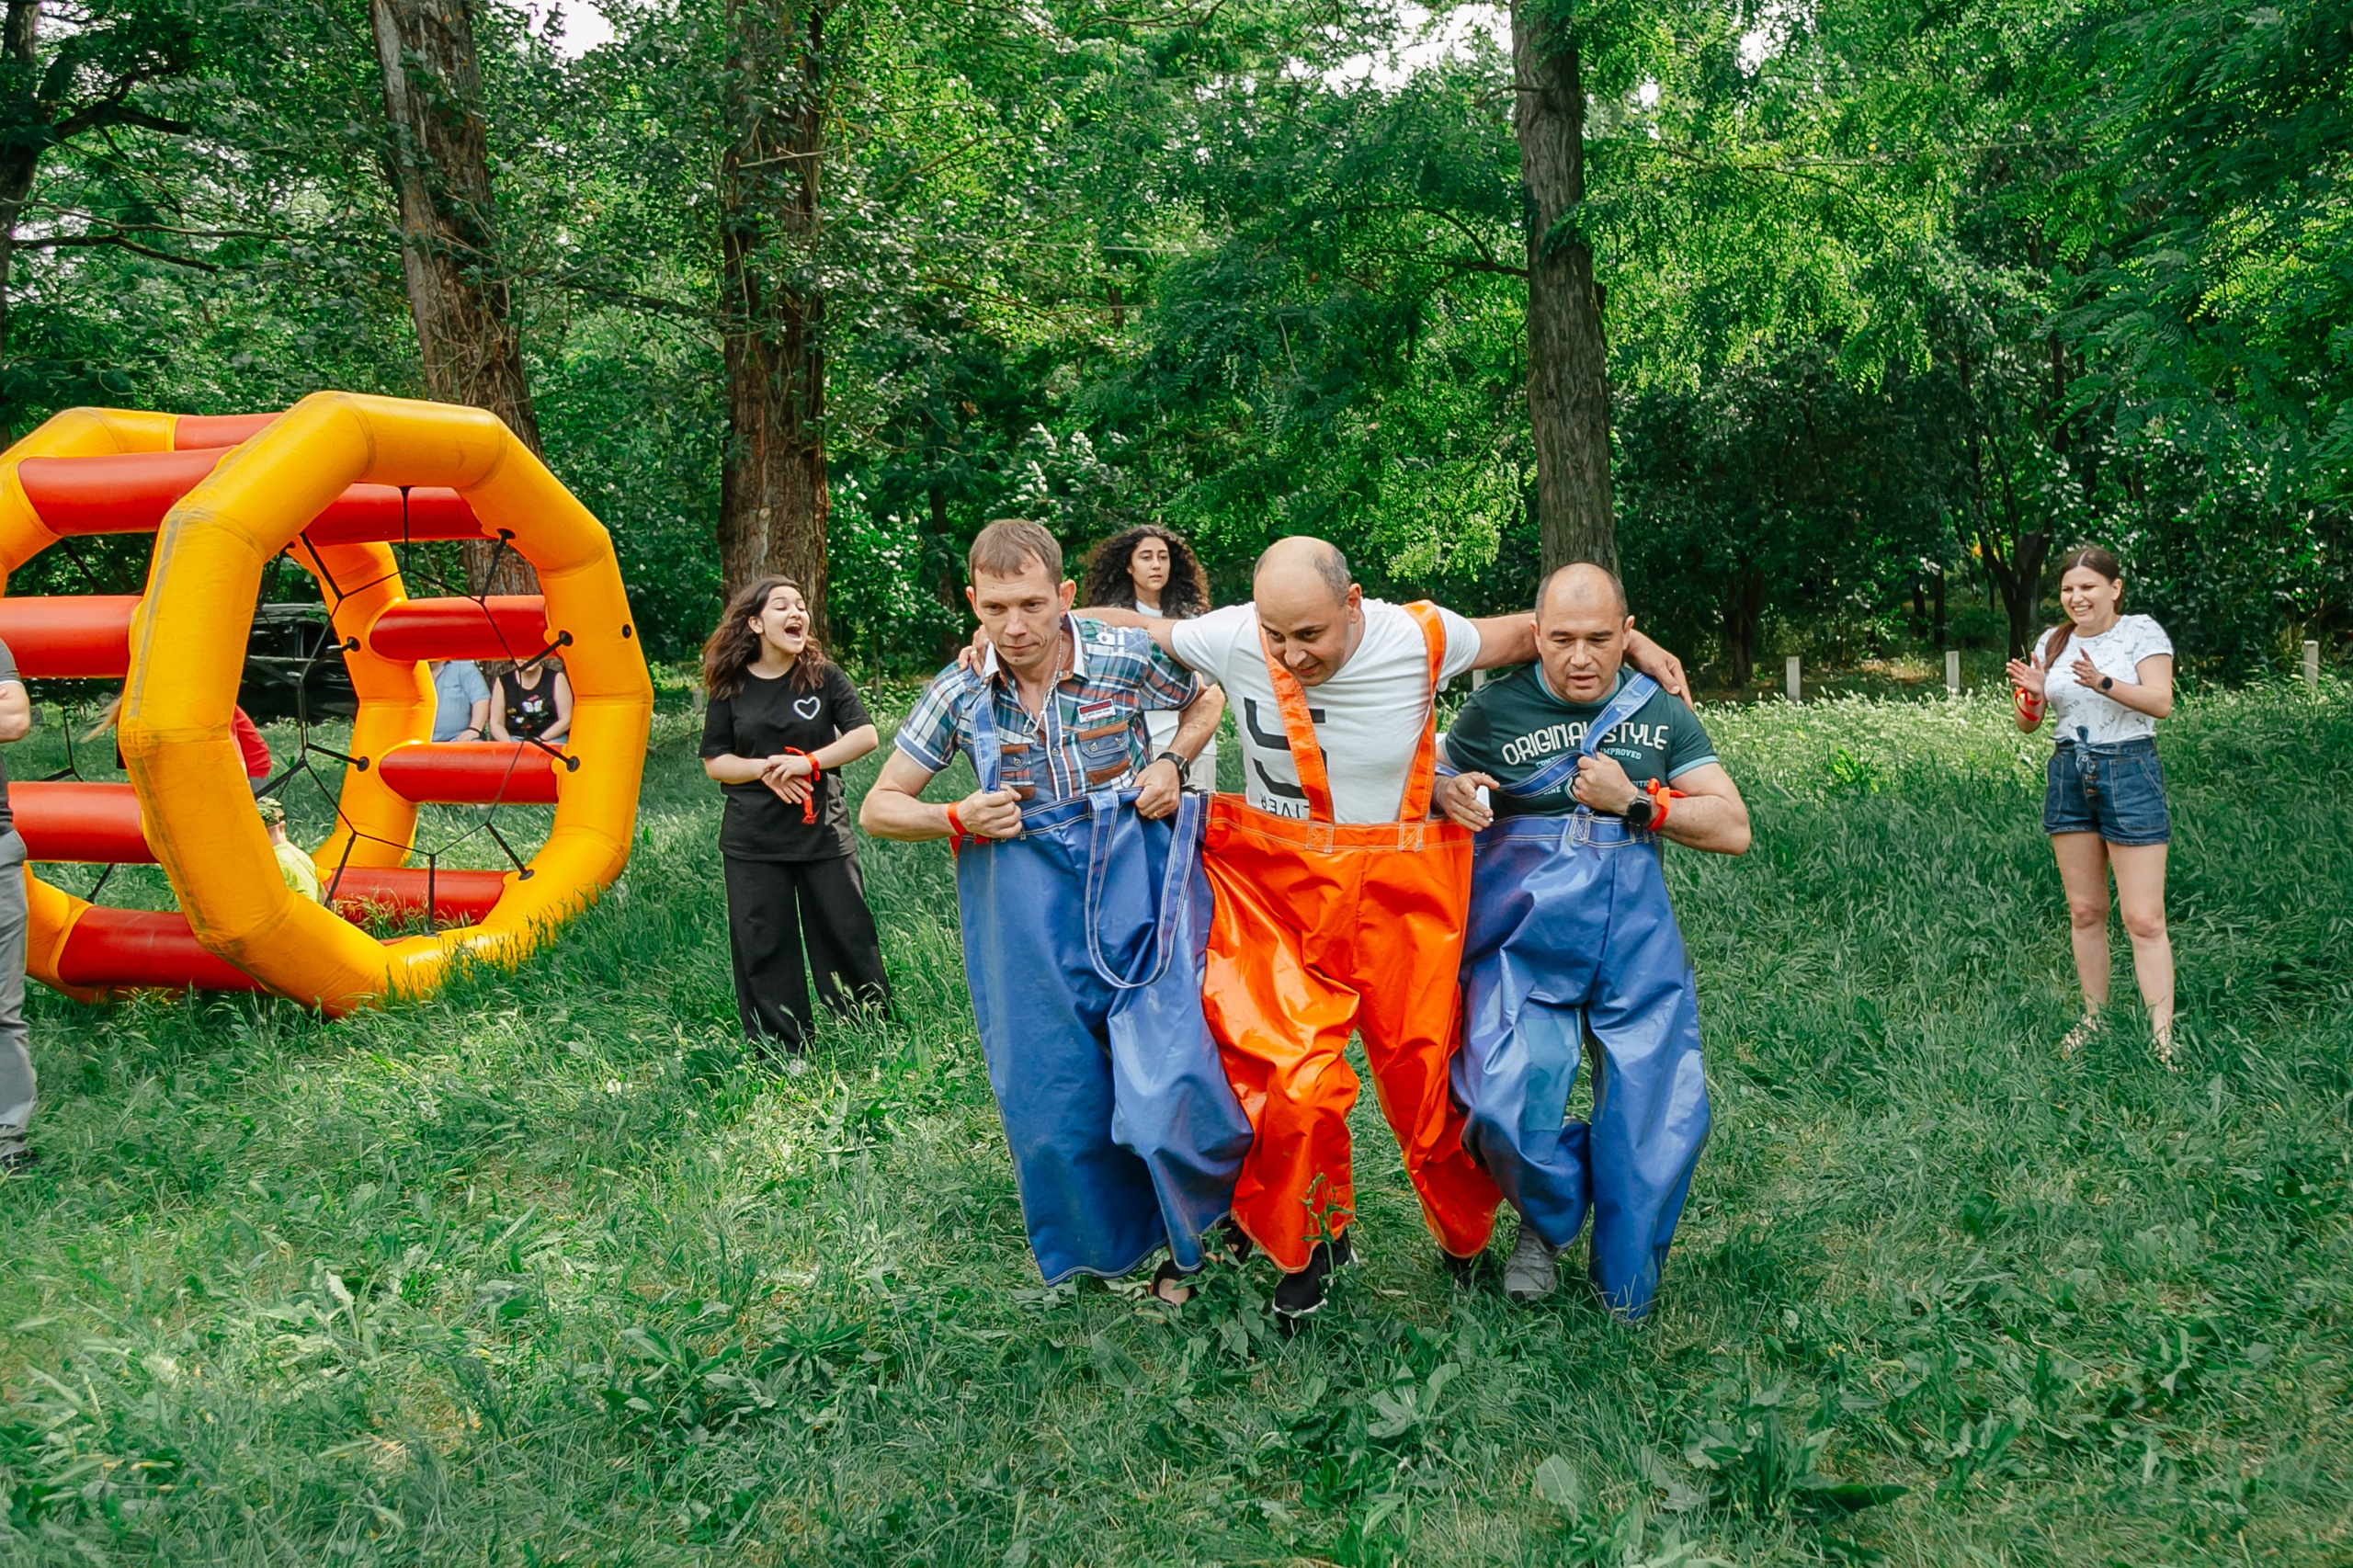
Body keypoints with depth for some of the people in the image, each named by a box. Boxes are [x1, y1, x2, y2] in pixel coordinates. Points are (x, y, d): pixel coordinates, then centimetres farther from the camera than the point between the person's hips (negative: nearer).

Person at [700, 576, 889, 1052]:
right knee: (762, 946, 5)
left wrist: (809, 762, -16)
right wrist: (763, 769, -16)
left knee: (847, 932, 5)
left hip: (823, 831, -1)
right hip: (753, 842, 1)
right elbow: (715, 762, 2)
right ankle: (781, 1053, 16)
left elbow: (865, 735, -6)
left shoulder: (824, 676, -1)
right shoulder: (730, 688, 0)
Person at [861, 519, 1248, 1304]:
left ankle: (1231, 1209, 20)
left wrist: (1172, 762, -4)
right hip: (1029, 907, 2)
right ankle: (1114, 1252, 32)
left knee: (1167, 1084, -12)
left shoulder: (1125, 656, -8)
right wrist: (958, 821, -14)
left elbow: (1207, 699, 14)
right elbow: (878, 808, 4)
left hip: (1136, 886, -2)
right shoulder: (960, 692, -4)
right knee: (1052, 1096, 7)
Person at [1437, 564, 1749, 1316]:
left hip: (1637, 949, 2)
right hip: (1524, 944, -2)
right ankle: (1547, 1219, 15)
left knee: (1661, 1116, -3)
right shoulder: (1494, 710, 3)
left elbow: (1733, 830, 5)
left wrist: (1635, 802, -9)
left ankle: (1626, 1299, 22)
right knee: (1510, 1105, -20)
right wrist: (1451, 794, -13)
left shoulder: (1661, 714, 8)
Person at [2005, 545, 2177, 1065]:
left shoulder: (2142, 632, -3)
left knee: (2143, 919, -8)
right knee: (2084, 911, 10)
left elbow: (2161, 702, -15)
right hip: (2068, 774, 5)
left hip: (2129, 772, -5)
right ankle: (2093, 1021, 21)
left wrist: (2103, 683, -29)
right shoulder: (2053, 642, 10)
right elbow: (2029, 724, 11)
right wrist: (2030, 695, -11)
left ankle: (2162, 1041, -5)